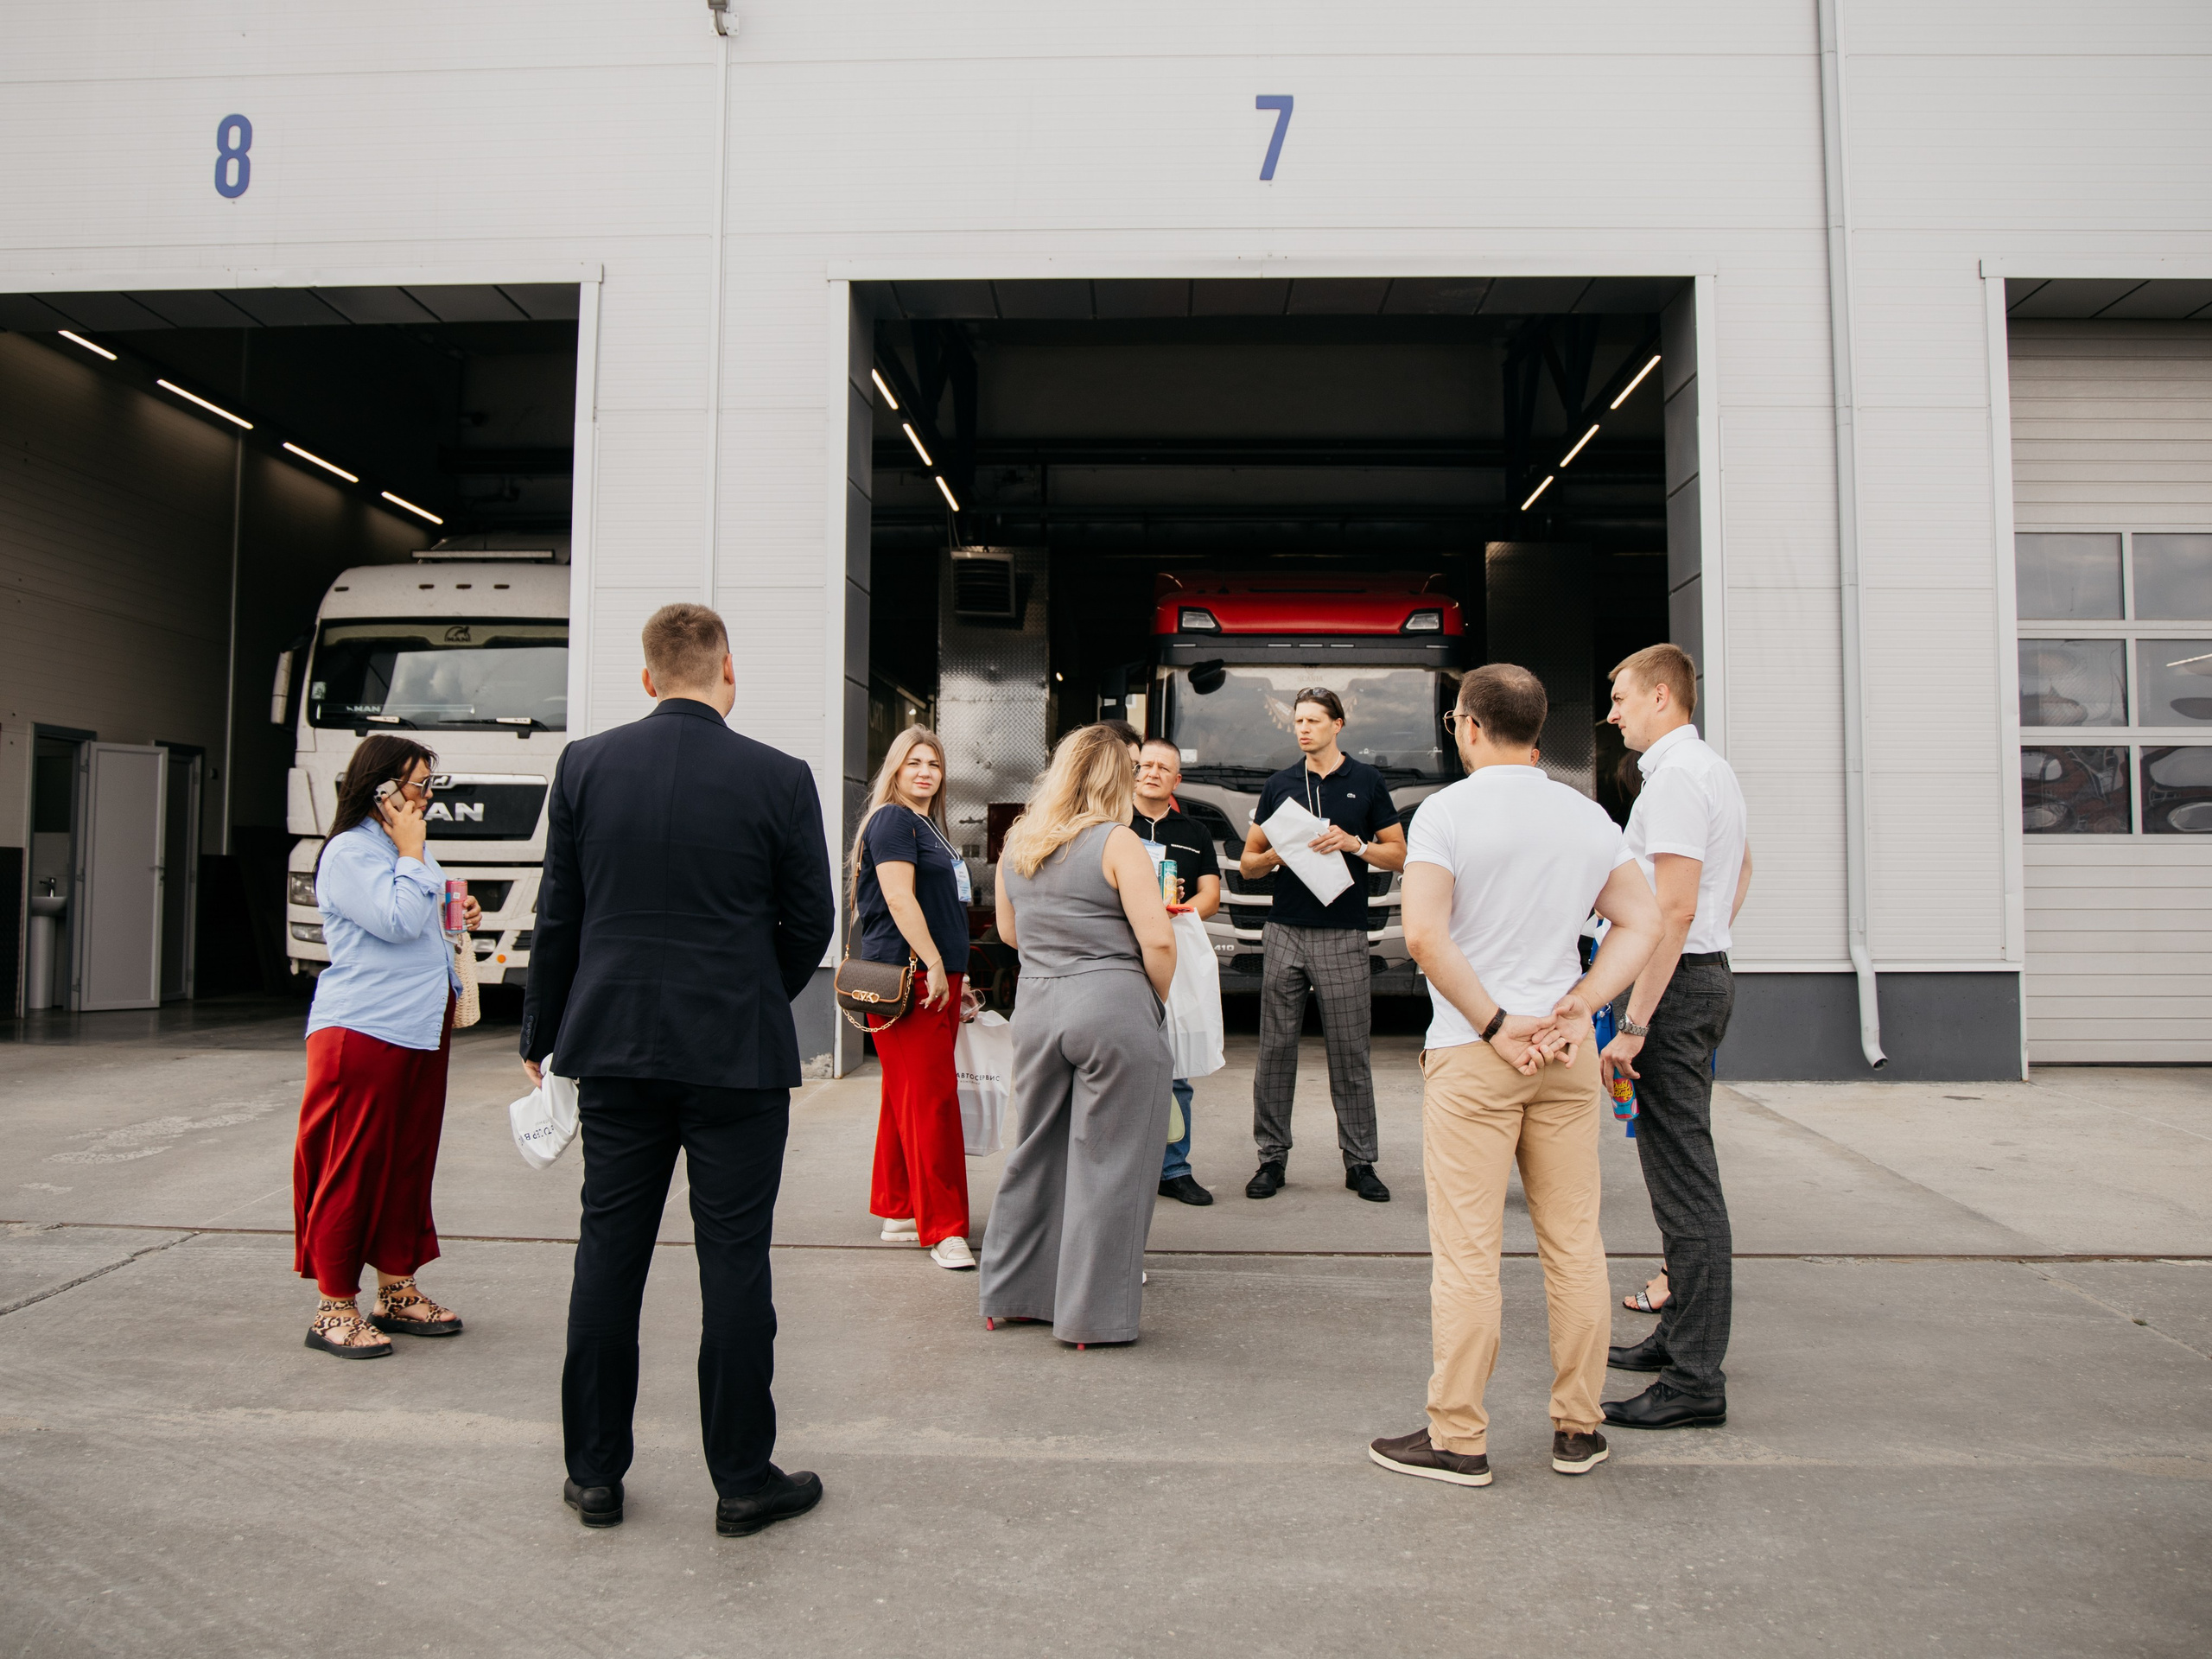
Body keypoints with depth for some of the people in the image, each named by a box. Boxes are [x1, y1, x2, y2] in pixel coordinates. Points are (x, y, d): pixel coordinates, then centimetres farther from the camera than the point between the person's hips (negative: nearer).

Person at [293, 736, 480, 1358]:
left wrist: (458, 919, 12)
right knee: (353, 1168, -3)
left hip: (421, 1031, 9)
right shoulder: (349, 853, -10)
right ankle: (335, 1307, 6)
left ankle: (397, 1293, 21)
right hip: (361, 1031, -9)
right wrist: (411, 854, -12)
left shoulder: (408, 852, 18)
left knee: (409, 1163, 12)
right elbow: (398, 921, -21)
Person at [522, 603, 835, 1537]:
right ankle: (743, 1481, 15)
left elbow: (558, 913, 5)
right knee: (734, 1261, 5)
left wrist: (541, 1034, 17)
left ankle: (595, 1473, 23)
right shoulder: (780, 779, -8)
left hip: (615, 1048, 3)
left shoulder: (585, 766, 0)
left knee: (608, 1256, 12)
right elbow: (810, 923, -1)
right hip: (739, 1052, -3)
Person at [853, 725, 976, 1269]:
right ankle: (943, 1228, -8)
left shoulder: (929, 826, 22)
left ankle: (899, 1210, 21)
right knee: (930, 1098, -10)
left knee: (908, 1096, 13)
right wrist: (934, 965, -21)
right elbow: (899, 898, -17)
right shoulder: (892, 820, -8)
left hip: (937, 976, 10)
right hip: (910, 976, -10)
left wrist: (952, 971, 25)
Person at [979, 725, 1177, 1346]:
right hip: (1112, 1008, -6)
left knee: (1034, 1152, 18)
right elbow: (1157, 940, -14)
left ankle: (1010, 1294, 30)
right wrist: (1157, 1002, 1)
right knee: (1107, 1165, 4)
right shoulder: (1116, 840, -10)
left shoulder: (1017, 843, 9)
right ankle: (1095, 1316, 11)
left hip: (1035, 1004, 6)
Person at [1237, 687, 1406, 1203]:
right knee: (1276, 1048, 3)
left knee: (1349, 1050, 1)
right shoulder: (1280, 785, 12)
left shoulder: (1366, 781, 6)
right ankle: (1272, 1156, 12)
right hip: (1284, 932, 2)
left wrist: (1354, 844, -12)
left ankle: (1360, 1161, 11)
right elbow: (1247, 863, 14)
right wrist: (1275, 856, -8)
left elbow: (1399, 855, 5)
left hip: (1343, 933, -2)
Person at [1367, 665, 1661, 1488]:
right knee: (1574, 1243, 12)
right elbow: (1642, 923, 8)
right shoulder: (1588, 816, 9)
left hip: (1473, 1051, -5)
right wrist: (1576, 1008, -1)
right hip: (1567, 1051, 5)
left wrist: (1496, 1025, -12)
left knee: (1466, 1251, 1)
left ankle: (1457, 1438, 9)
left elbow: (1424, 933, -19)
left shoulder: (1448, 810, -8)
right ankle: (1578, 1429, 22)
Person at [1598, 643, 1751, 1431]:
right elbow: (1742, 873, 31)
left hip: (1676, 982, -11)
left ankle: (1695, 1381, -4)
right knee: (1685, 1169, 17)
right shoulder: (1714, 768, 18)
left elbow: (1675, 908, -23)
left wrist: (1635, 1023, -23)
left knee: (1684, 1180, -8)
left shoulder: (1675, 775, -16)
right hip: (1708, 970, 11)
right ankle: (1681, 1333, 28)